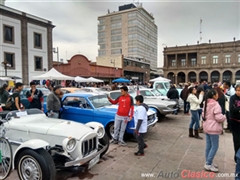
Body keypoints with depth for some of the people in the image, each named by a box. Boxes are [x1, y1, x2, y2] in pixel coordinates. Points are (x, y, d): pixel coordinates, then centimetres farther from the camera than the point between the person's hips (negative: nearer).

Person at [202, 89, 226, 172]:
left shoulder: (206, 104, 8)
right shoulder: (216, 104, -19)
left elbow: (203, 115, 15)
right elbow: (219, 117, -21)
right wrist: (224, 117, -3)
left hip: (207, 127, 9)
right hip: (213, 128, -9)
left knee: (208, 146, 15)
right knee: (214, 147, 0)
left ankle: (208, 162, 24)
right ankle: (208, 164, 4)